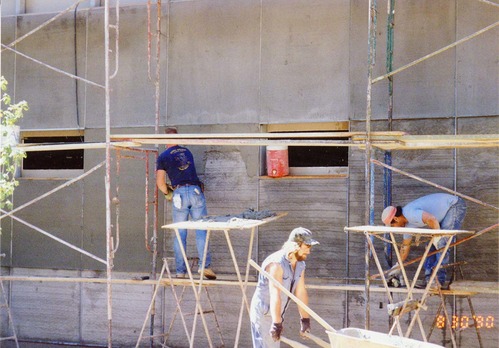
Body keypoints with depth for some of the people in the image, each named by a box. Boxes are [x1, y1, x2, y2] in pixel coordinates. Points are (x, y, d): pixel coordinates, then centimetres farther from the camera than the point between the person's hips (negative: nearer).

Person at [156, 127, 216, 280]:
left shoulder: (163, 157, 6)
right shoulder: (187, 151, 18)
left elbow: (160, 182, 0)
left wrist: (167, 193, 19)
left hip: (179, 194, -2)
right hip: (196, 191, 2)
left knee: (180, 234, 4)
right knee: (201, 230, 5)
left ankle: (181, 271, 5)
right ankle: (205, 266, -1)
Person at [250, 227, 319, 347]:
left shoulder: (300, 265, 1)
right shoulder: (277, 263, -26)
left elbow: (301, 293, 8)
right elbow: (275, 296, -33)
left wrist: (305, 319, 11)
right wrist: (277, 323, -38)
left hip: (275, 314, 9)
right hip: (262, 314, -9)